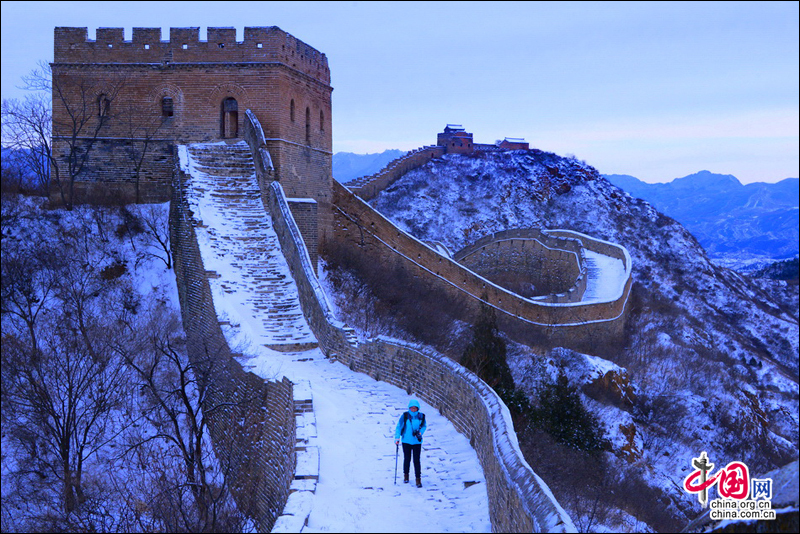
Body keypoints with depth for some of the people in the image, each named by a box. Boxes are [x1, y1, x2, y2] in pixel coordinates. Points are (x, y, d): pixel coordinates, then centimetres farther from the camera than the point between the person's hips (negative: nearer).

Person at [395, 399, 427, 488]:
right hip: (406, 441, 0)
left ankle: (418, 479, 3)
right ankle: (406, 475, 33)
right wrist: (397, 438, -9)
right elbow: (399, 427, -3)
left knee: (416, 460, -3)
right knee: (407, 459, 11)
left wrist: (420, 432, -9)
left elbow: (424, 426, 10)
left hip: (417, 442, 0)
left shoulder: (421, 416, -3)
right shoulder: (405, 416, -8)